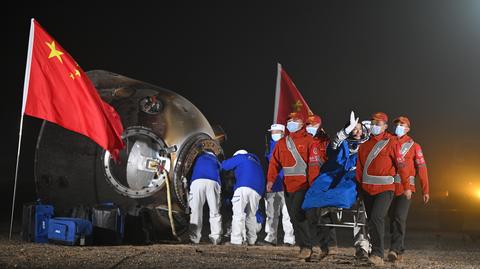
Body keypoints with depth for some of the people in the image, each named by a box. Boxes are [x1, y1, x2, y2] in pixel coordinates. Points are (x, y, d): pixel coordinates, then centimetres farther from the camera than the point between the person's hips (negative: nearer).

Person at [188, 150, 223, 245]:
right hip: (213, 182, 1)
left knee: (195, 212, 0)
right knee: (215, 212, 6)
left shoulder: (199, 157, 35)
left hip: (197, 181, -1)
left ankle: (194, 239, -5)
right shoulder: (216, 160, 36)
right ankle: (216, 238, -2)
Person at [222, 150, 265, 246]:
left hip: (244, 188, -6)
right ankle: (251, 241, 16)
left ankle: (236, 241, -18)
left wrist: (223, 162, 39)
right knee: (251, 215, 17)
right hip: (257, 191, 7)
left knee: (238, 213, -10)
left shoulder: (240, 157, 18)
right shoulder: (256, 162, 37)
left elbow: (225, 165, 15)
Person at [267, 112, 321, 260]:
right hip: (288, 186, 6)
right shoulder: (282, 143, 14)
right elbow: (274, 162, 8)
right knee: (294, 217, 8)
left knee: (297, 214, -17)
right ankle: (304, 247, 18)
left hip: (303, 185, -6)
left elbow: (314, 164, -7)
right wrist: (271, 180, -5)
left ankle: (306, 246, -6)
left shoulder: (308, 140, -2)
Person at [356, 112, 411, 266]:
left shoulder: (391, 143, -4)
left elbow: (401, 165, -4)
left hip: (385, 189, -6)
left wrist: (406, 187, -5)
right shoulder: (365, 144, 12)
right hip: (367, 189, 6)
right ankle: (375, 251, 24)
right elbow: (359, 167, 11)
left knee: (377, 218, -20)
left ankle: (378, 255, -17)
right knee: (372, 221, 12)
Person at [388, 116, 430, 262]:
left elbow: (421, 168, 1)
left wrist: (425, 190, -4)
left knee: (399, 218, -14)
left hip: (406, 188, -4)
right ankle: (400, 249, 21)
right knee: (392, 218, 9)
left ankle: (395, 249, -17)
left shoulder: (414, 146, 3)